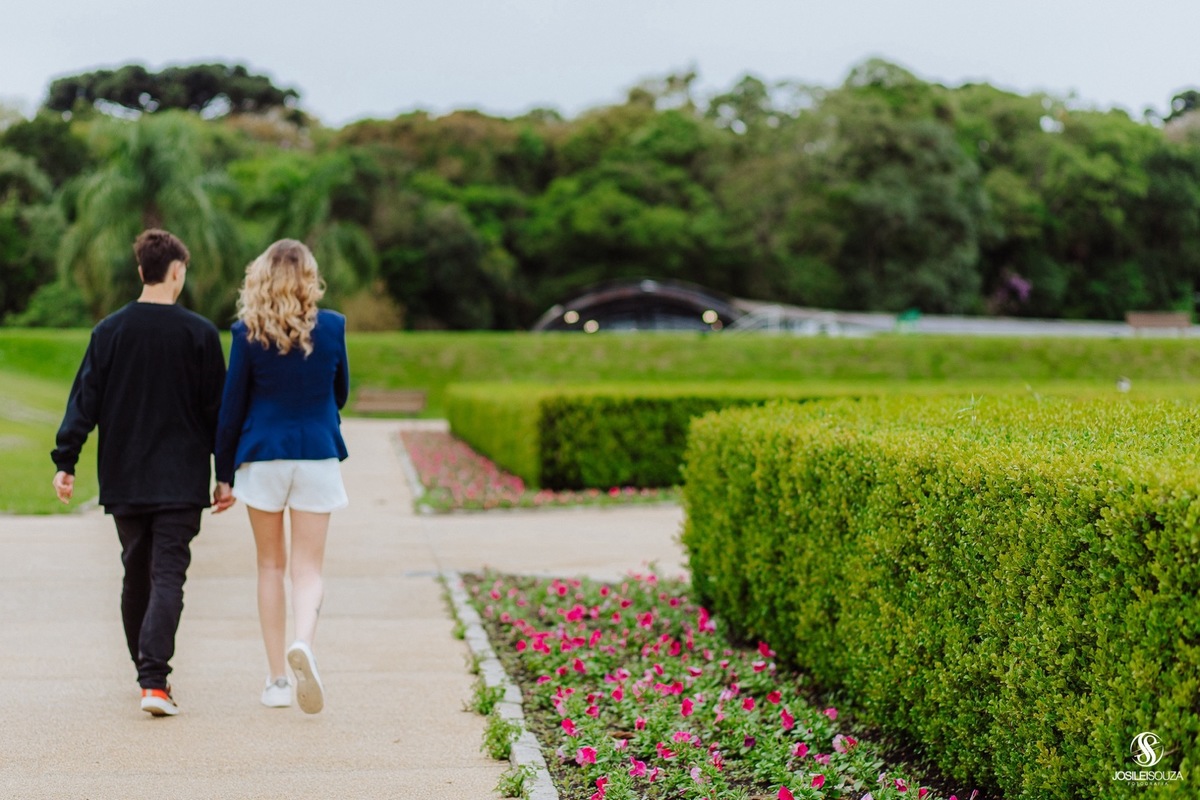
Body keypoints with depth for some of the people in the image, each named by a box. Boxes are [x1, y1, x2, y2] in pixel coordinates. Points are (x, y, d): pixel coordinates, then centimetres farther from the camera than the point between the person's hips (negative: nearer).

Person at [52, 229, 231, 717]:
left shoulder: (109, 331, 2)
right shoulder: (199, 333, -4)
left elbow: (84, 400, 0)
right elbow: (218, 410, -1)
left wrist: (65, 461, 2)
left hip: (122, 480, 3)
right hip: (181, 483, -3)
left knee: (136, 576, 16)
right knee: (167, 578, -5)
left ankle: (147, 672, 26)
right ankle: (154, 682, -18)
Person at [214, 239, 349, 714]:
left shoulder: (248, 331, -5)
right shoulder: (332, 327, -2)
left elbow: (232, 405, -1)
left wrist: (225, 472, 7)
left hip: (262, 454, 0)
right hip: (317, 456, 0)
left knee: (271, 566, 12)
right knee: (308, 568, 3)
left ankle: (277, 680, 12)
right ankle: (303, 643, -27)